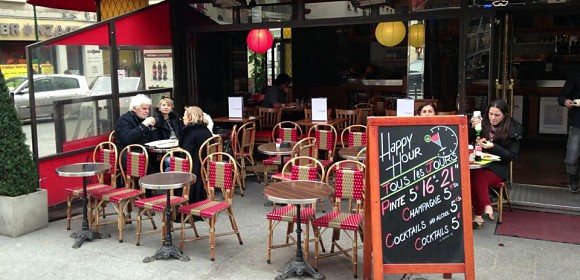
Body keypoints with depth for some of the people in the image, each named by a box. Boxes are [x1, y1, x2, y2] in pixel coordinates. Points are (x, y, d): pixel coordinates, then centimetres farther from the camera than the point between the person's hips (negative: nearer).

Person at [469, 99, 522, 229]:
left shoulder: (513, 130, 1)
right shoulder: (483, 124, 6)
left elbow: (511, 156, -2)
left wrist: (493, 147, -16)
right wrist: (473, 127, -13)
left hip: (497, 168, -2)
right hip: (479, 164, 3)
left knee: (476, 176, -34)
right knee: (473, 175, -34)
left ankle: (478, 216, -30)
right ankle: (487, 207, -30)